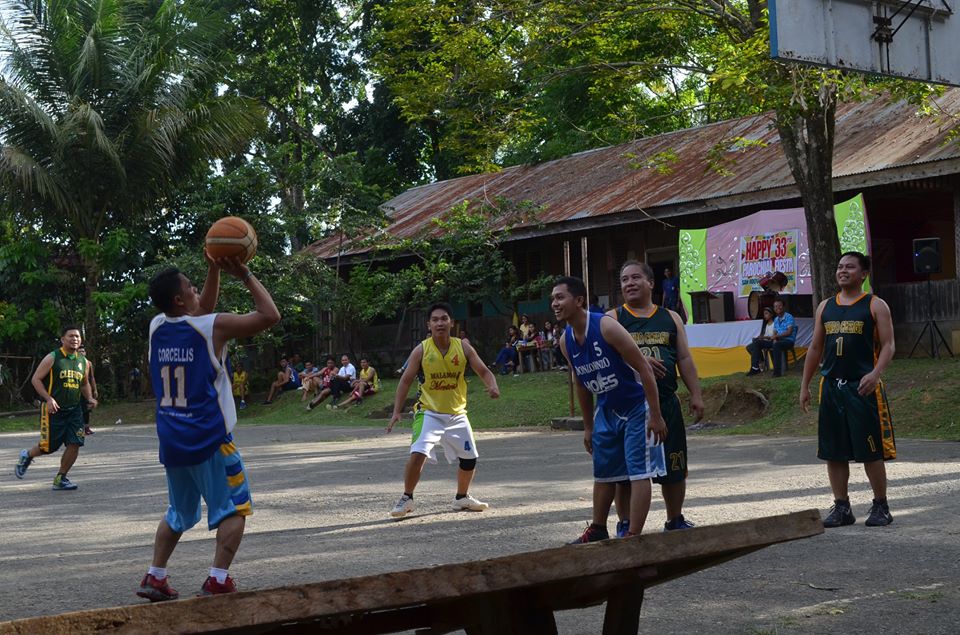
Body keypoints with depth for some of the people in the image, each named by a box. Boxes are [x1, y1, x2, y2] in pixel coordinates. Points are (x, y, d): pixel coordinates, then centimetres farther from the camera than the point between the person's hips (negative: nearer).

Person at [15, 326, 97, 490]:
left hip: (74, 410, 5)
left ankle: (60, 479, 8)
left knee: (75, 444, -6)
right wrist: (49, 399, -19)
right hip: (53, 409, -5)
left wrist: (90, 398, 4)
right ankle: (27, 455, 32)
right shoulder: (52, 358, -8)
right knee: (48, 447, 0)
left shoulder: (83, 361, 9)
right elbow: (36, 379, -8)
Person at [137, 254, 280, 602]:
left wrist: (214, 270, 16)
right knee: (234, 508, 6)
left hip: (171, 440, 6)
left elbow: (202, 312, 24)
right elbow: (270, 315, -7)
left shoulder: (157, 327, 5)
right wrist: (245, 275, 0)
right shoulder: (213, 327, -13)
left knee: (178, 513, 22)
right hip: (209, 438, -6)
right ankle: (218, 580, -4)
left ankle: (155, 577, 18)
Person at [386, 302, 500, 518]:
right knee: (418, 454, -22)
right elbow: (406, 380, -4)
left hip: (457, 414, 4)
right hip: (429, 413, -3)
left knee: (469, 458, 10)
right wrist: (397, 412, -11)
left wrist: (493, 386, -22)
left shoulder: (463, 347, -5)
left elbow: (484, 372, 0)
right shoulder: (421, 350, -10)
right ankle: (406, 499, -6)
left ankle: (462, 498, 33)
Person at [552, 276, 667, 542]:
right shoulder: (566, 341, -1)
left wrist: (655, 415, -22)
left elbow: (643, 367, -21)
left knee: (638, 472, -8)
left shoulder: (606, 326, -23)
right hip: (606, 411, 7)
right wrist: (588, 426, 14)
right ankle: (598, 530, 31)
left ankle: (633, 535, -5)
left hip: (636, 408, -7)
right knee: (603, 473, 16)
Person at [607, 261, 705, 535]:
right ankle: (625, 524, 12)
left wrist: (696, 394, 4)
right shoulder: (612, 318, 3)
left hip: (666, 402, 3)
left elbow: (684, 359, 12)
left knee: (674, 468, 8)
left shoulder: (670, 318, 13)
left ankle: (675, 520, 23)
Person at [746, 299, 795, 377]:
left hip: (788, 340, -8)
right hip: (778, 340, 8)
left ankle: (777, 371, -40)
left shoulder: (789, 317, -7)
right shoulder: (776, 320, 17)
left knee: (776, 345, -42)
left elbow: (789, 332, -16)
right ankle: (755, 367, -7)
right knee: (757, 343, -3)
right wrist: (774, 339, -8)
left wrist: (776, 336, -19)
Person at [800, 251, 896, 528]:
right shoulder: (825, 307, 13)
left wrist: (875, 374, -23)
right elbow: (815, 348, 17)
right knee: (833, 451, 6)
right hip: (831, 386, 5)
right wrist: (805, 385, 13)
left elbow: (887, 345, -7)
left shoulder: (875, 306, -1)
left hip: (863, 386, -5)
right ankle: (841, 507, 14)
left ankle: (880, 506, 10)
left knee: (871, 451, -2)